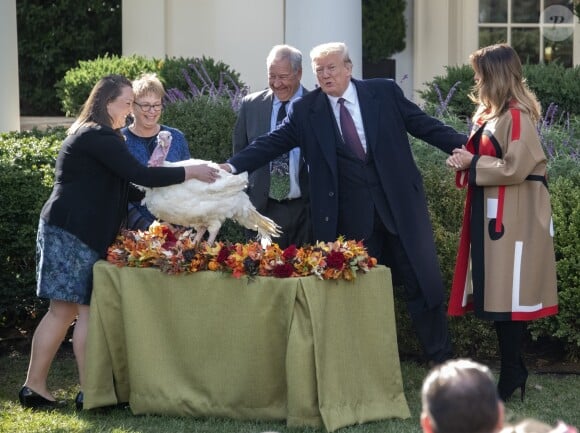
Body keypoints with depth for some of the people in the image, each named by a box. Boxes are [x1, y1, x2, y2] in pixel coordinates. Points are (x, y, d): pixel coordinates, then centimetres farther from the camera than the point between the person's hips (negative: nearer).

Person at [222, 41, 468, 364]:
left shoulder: (385, 92, 2)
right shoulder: (307, 110, 4)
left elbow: (425, 125, 5)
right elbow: (273, 142, 0)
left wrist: (464, 144, -6)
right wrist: (232, 166, -13)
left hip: (400, 205, 0)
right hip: (351, 219, 1)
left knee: (423, 283, 2)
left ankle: (443, 362, 12)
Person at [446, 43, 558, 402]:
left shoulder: (517, 117, -16)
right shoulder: (494, 114, 14)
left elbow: (514, 169, -21)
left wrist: (472, 163, -12)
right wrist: (466, 161, 3)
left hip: (513, 219, -10)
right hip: (492, 215, 10)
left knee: (508, 297, -7)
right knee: (495, 293, 10)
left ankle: (511, 375, -2)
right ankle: (513, 369, 16)